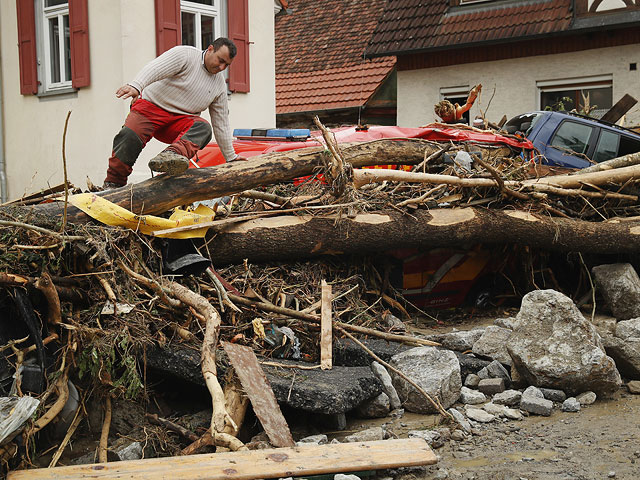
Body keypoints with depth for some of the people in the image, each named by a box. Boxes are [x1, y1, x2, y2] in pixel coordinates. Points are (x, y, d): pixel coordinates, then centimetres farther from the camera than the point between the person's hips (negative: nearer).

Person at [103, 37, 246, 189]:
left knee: (203, 128, -27)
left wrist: (231, 157, 15)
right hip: (152, 105, -4)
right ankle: (112, 185, -18)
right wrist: (136, 85, -43)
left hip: (180, 121, 4)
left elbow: (221, 124, 15)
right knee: (129, 136, -29)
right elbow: (155, 68, -23)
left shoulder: (220, 85, 10)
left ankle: (171, 155, -54)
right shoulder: (185, 55, -8)